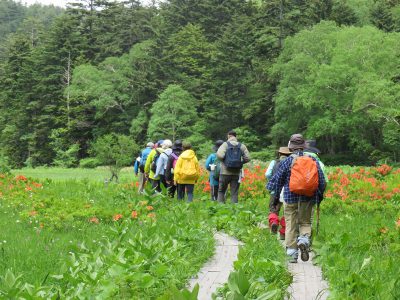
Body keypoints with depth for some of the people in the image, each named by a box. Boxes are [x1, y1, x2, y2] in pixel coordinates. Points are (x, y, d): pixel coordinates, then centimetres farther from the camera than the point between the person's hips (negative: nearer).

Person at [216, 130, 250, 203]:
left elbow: (219, 155, -19)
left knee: (221, 191, 12)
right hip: (236, 173, 2)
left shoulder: (225, 144, -6)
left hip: (225, 173, -2)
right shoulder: (241, 146, 3)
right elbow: (247, 158, -3)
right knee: (234, 194, 6)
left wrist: (223, 161, 2)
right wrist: (240, 162, 13)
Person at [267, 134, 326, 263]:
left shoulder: (287, 161, -5)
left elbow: (278, 180, 2)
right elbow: (322, 181, 7)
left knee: (291, 225, 5)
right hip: (307, 198, 2)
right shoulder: (313, 160, 2)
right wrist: (320, 195, 21)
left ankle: (292, 253, 3)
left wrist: (276, 196, 14)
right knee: (305, 222, 14)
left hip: (291, 198, -2)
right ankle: (304, 240, -15)